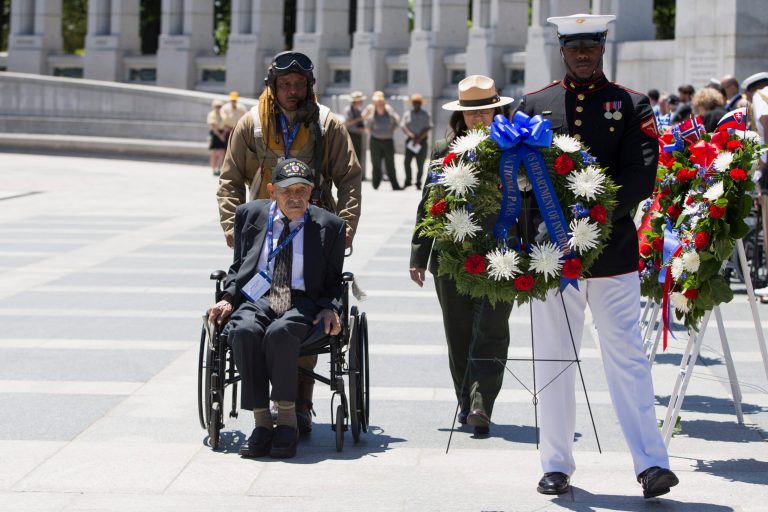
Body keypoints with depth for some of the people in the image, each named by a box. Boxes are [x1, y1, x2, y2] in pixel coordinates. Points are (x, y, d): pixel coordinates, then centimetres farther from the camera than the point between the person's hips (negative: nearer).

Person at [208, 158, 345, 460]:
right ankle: (261, 422, -25)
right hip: (255, 299, 2)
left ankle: (287, 420, -23)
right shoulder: (250, 214, 13)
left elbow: (333, 282, 14)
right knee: (244, 331, -34)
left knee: (280, 332, -37)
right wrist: (228, 298, 2)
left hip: (302, 302, -2)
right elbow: (238, 267, 21)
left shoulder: (329, 226, 8)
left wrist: (330, 309, -7)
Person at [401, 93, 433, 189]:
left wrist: (419, 138, -15)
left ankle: (418, 183, 6)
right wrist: (411, 135, -16)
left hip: (422, 141, -1)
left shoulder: (425, 115, 5)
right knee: (407, 161, -7)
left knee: (420, 164, -2)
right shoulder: (407, 114, 10)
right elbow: (403, 126, 1)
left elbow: (428, 128, -4)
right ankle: (408, 180, 6)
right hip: (410, 141, 1)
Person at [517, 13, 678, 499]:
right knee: (554, 360, 7)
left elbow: (642, 176, -7)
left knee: (628, 357, -2)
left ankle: (652, 461, -1)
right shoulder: (535, 106, 9)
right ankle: (557, 465, 15)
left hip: (614, 253, -2)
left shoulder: (632, 105, 4)